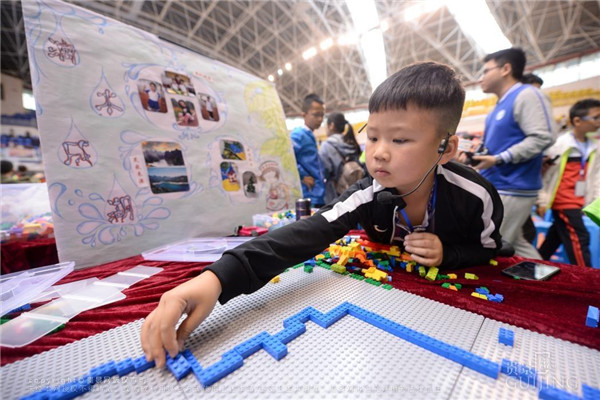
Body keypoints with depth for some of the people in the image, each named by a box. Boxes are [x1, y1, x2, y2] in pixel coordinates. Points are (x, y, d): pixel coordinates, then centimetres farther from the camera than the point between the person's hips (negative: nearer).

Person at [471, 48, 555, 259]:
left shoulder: (526, 95, -9)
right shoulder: (500, 106, 19)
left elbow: (542, 137, -19)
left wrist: (498, 159, -21)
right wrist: (476, 155, 11)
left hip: (512, 188, -9)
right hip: (496, 187, 9)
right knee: (515, 244, 16)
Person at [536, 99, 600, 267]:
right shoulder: (559, 144, -11)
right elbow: (544, 174, -11)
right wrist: (542, 201, -12)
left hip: (578, 203, 7)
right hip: (563, 202, -7)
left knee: (554, 238, 14)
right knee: (579, 240, -5)